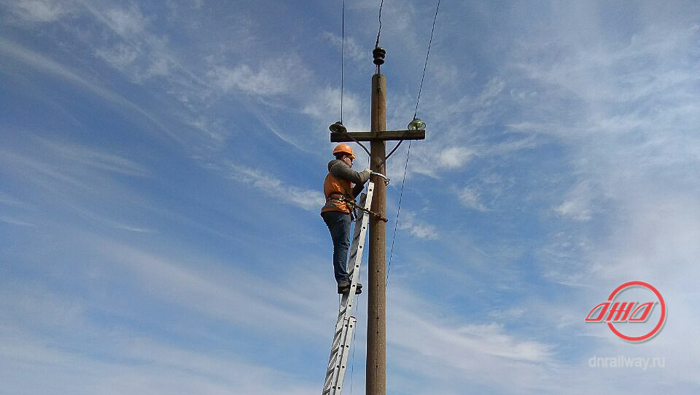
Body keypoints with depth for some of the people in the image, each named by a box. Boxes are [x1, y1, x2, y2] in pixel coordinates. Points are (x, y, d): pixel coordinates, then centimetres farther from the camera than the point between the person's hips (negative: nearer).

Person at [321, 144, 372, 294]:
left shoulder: (334, 175, 35)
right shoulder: (338, 165, 6)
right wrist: (367, 173, 13)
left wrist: (362, 184, 26)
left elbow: (349, 195, 30)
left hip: (332, 211, 10)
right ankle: (343, 280, -27)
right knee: (343, 245, -18)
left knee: (340, 247, 1)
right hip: (339, 210, -10)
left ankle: (343, 281, -6)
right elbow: (358, 178, -6)